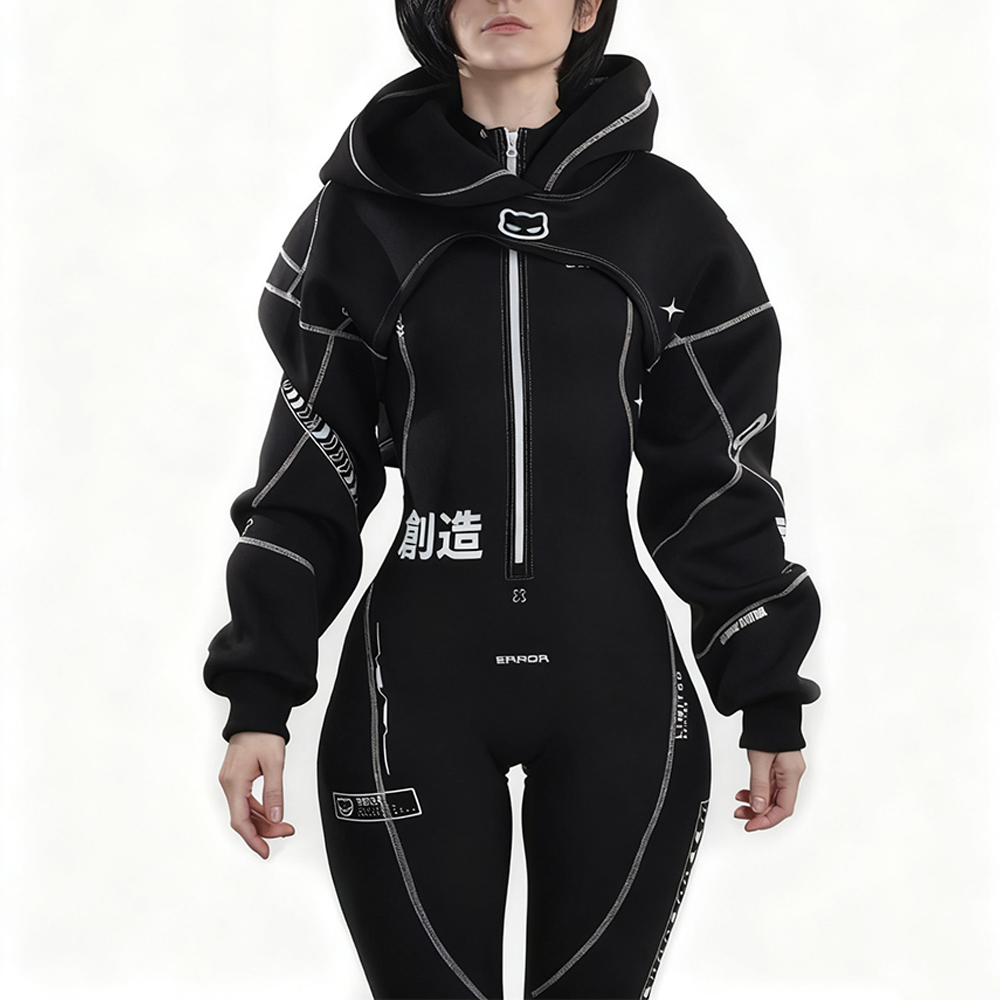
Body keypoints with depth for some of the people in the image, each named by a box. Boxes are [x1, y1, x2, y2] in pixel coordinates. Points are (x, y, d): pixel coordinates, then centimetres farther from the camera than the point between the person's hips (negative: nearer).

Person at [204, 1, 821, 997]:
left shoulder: (664, 212, 5)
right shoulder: (363, 213, 4)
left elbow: (717, 473, 7)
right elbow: (311, 467, 5)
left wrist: (770, 695, 5)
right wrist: (258, 697, 1)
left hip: (619, 688, 1)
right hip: (415, 688, 0)